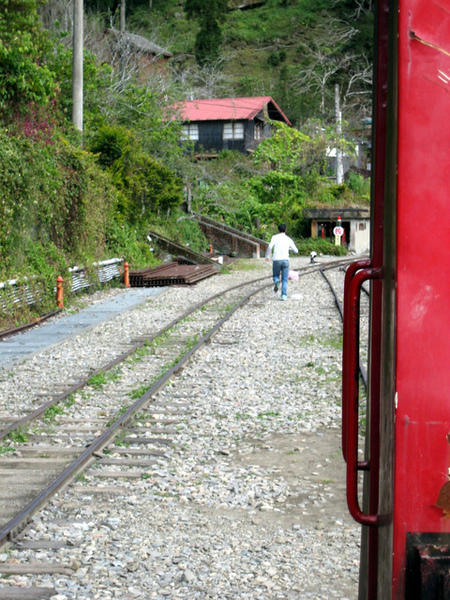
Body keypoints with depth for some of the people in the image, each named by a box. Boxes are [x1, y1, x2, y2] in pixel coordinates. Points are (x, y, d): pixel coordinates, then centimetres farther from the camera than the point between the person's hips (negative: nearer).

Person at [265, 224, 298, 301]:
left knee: (276, 276, 17)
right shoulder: (289, 239, 10)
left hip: (276, 260, -1)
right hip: (285, 260, 1)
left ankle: (276, 282, -17)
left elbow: (270, 246, -13)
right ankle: (284, 295, -3)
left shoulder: (275, 237, 3)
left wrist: (267, 256, 1)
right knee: (284, 280, 8)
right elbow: (296, 251, 15)